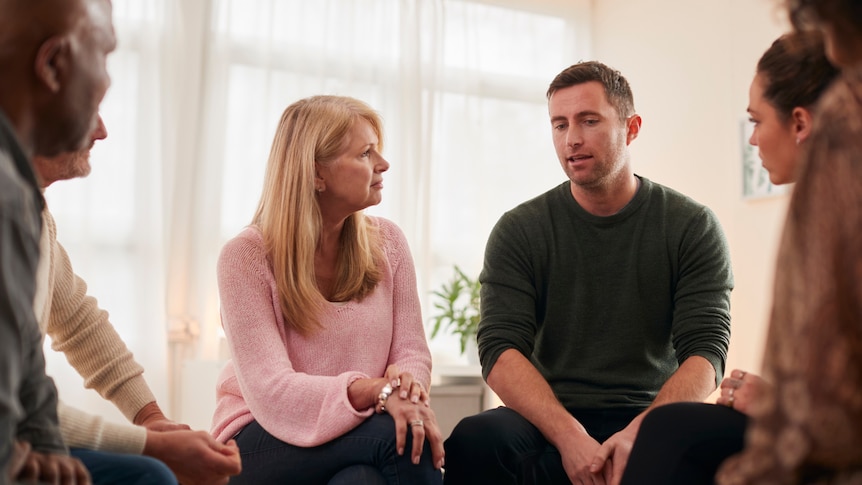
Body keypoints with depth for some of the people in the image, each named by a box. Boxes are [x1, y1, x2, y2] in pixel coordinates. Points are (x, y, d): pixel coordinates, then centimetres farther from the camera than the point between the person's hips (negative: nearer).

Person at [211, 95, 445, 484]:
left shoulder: (387, 243, 1)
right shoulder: (247, 257, -12)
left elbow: (412, 352, 0)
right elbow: (272, 392, -21)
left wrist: (406, 380, -26)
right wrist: (378, 390, -35)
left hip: (357, 432, 4)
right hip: (263, 442, -3)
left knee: (385, 454, -32)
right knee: (397, 433, -30)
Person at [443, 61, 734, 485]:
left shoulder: (693, 227, 3)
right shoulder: (519, 230, 4)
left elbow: (705, 354, -5)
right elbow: (500, 348, -7)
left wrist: (639, 434, -24)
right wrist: (569, 435, -24)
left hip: (650, 419, 1)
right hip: (548, 420, 0)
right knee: (475, 440, -33)